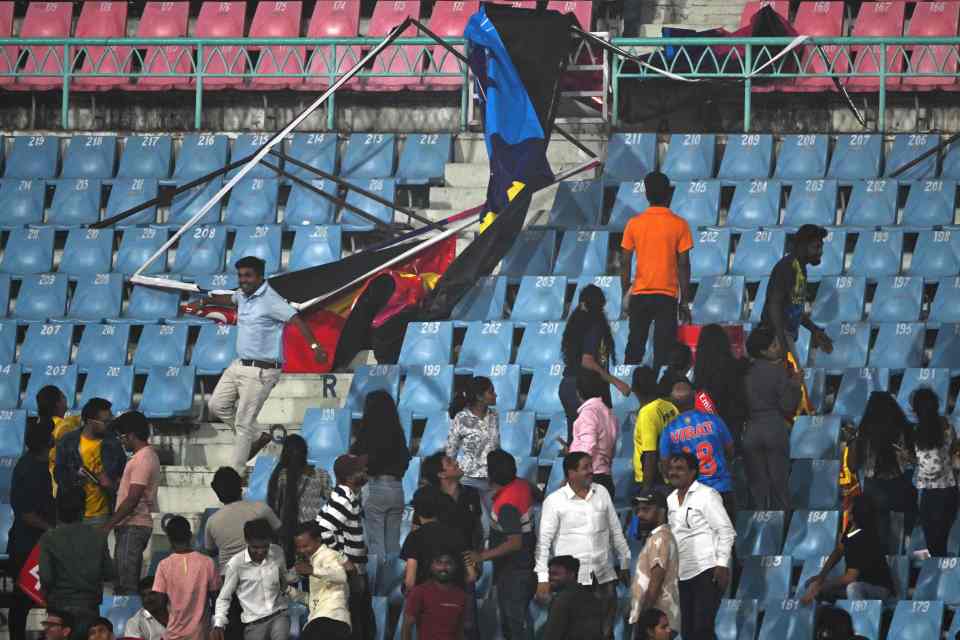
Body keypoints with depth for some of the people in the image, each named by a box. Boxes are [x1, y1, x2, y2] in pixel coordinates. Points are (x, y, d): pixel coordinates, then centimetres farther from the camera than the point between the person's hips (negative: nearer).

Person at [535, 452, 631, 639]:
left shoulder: (601, 493, 8)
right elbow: (544, 541, -4)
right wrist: (542, 578, -8)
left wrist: (624, 564, 16)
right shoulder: (554, 501, -5)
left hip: (604, 575, 4)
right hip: (572, 578, -4)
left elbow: (616, 531, 16)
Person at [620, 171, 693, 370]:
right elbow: (683, 265, -5)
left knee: (635, 347, 11)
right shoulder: (679, 225, -6)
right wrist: (684, 301, 1)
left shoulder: (634, 224, 0)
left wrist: (626, 294, 13)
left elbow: (624, 262, 2)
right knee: (663, 350, -2)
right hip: (667, 294, -2)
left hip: (640, 294, 2)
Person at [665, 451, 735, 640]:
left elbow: (726, 531, -8)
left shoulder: (706, 495, -5)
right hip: (682, 574, 7)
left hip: (707, 571, -7)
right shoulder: (671, 500, 15)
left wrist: (722, 564, -15)